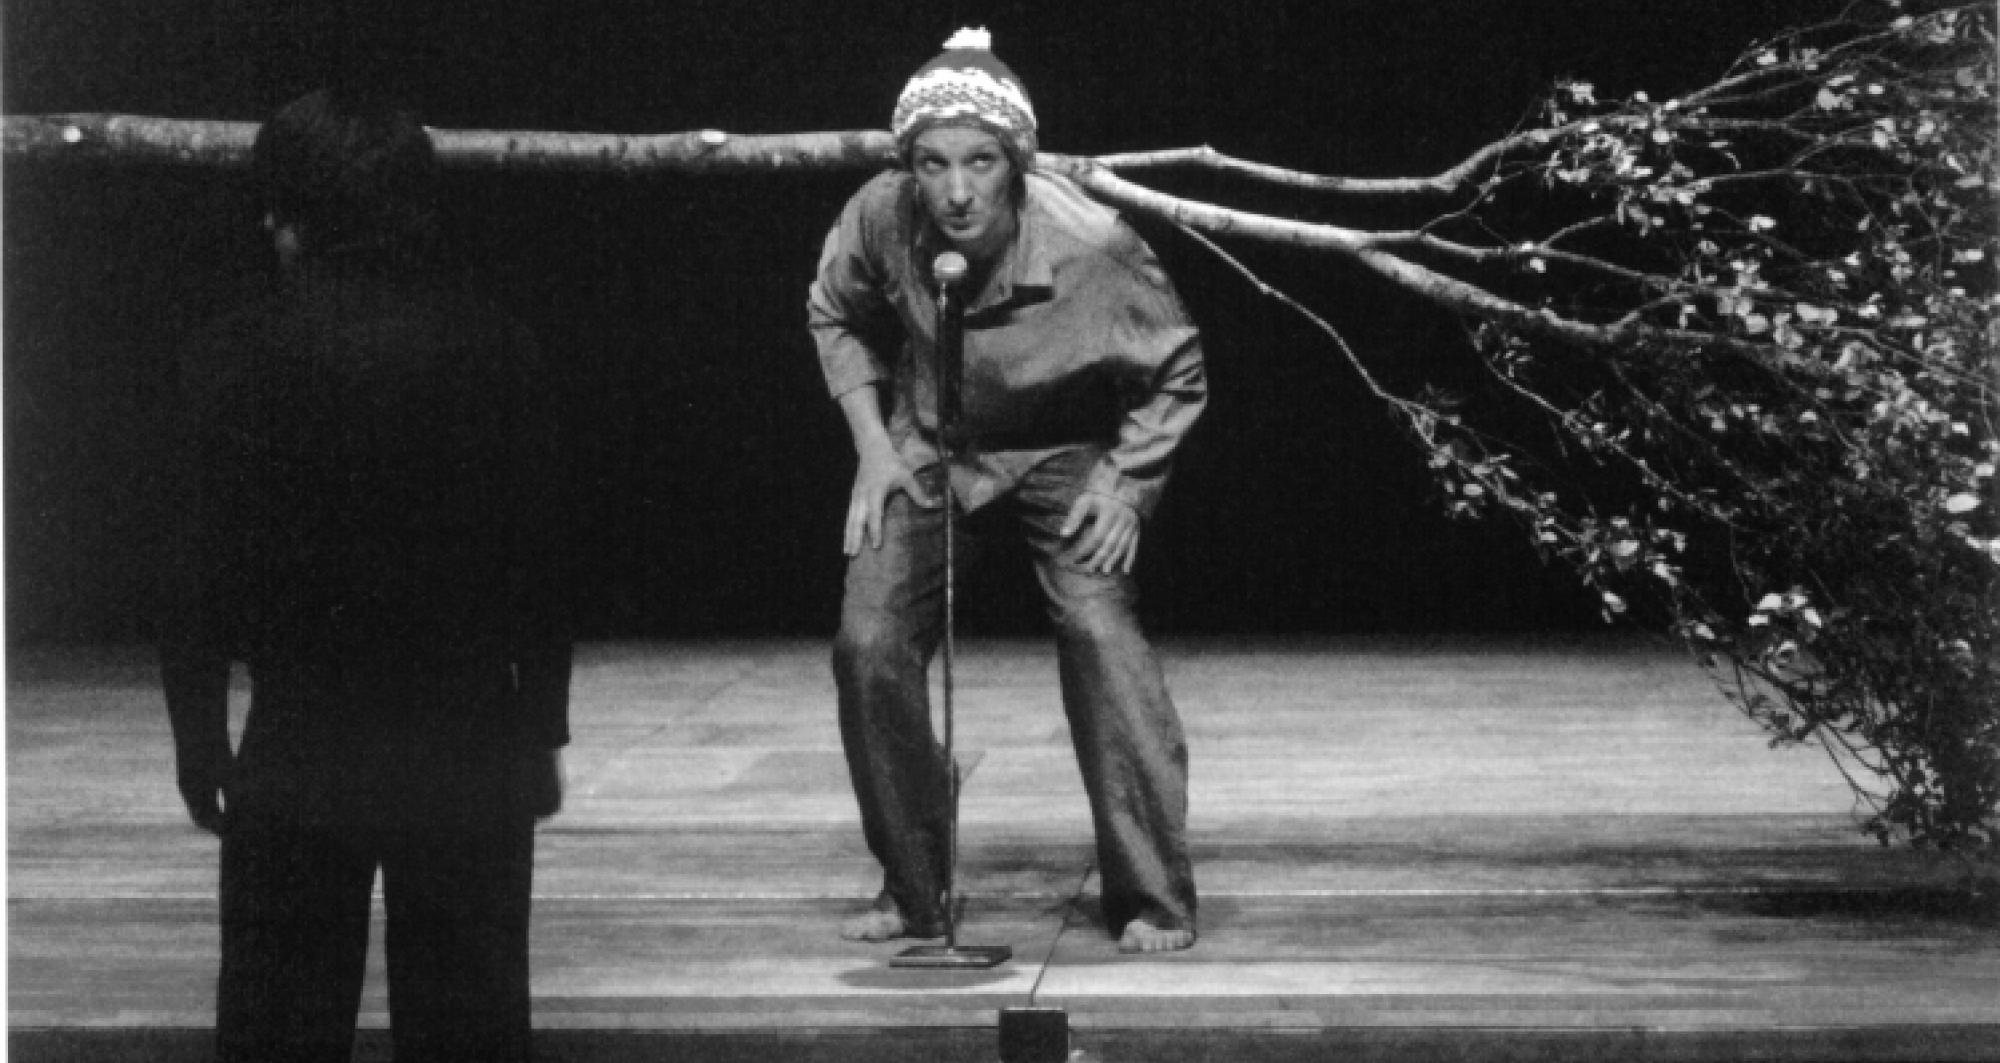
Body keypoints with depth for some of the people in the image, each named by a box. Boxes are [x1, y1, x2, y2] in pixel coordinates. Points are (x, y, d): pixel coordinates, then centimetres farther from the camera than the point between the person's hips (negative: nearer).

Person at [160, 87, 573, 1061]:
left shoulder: (236, 357, -7)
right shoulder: (499, 350, -2)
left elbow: (206, 569, -6)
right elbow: (539, 563, 1)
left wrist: (198, 736, 4)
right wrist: (542, 729, 10)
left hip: (301, 745, -2)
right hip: (470, 741, 2)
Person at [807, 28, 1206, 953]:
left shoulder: (1090, 247, -31)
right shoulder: (880, 219, -22)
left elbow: (1176, 374, -12)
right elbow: (835, 317, 3)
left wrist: (1124, 484, -20)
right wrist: (873, 445, -5)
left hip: (1065, 455, -3)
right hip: (928, 453, 3)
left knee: (1099, 630, -23)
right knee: (867, 646, -9)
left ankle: (1153, 901, -14)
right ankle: (913, 892, 9)